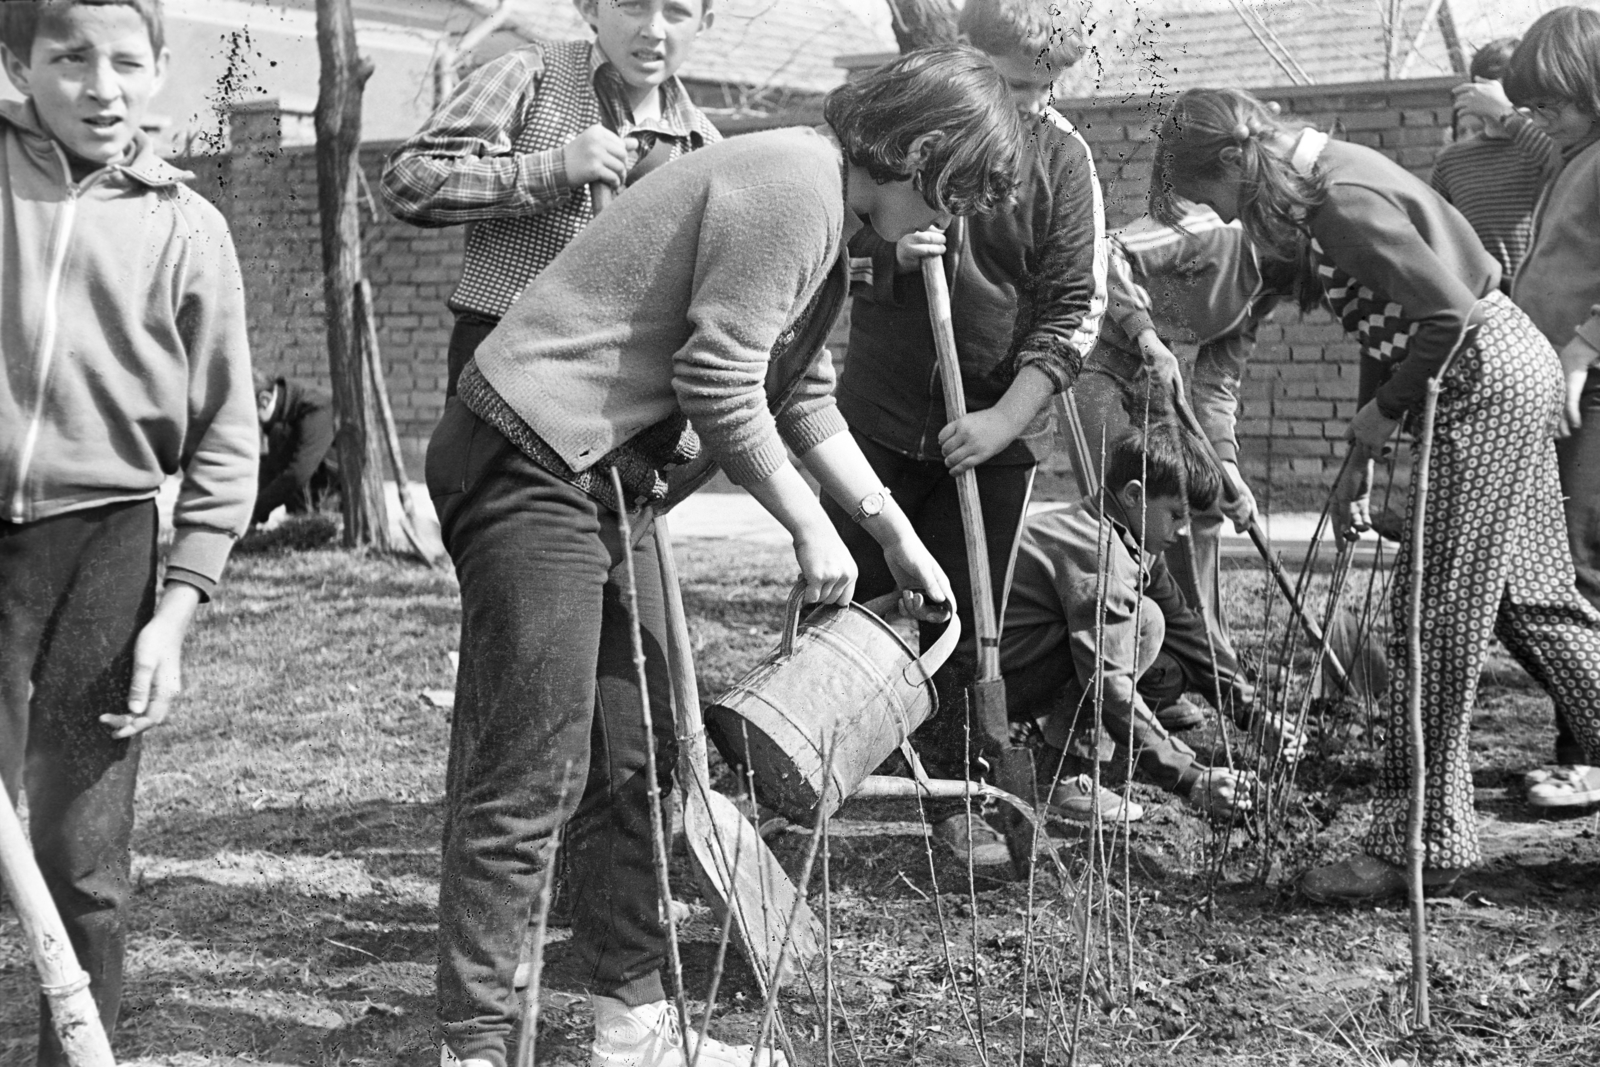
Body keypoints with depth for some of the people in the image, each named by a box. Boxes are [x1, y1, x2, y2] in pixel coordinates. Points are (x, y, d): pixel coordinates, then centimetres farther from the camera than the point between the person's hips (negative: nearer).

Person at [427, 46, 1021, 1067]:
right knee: (531, 777, -9)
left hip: (609, 479, 11)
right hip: (531, 457, -11)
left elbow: (806, 400, 22)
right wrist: (809, 524, -8)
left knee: (637, 759, 12)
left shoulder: (823, 212, 16)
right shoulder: (792, 184, -16)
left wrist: (899, 535, 20)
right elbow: (718, 386, -20)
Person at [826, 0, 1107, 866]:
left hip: (996, 433, 0)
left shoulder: (1061, 156, -3)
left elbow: (1076, 306, -5)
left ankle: (954, 798, 20)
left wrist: (1006, 418, -14)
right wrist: (883, 255, -18)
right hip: (879, 418, 0)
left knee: (968, 622, 6)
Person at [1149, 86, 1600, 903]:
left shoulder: (1343, 200, -21)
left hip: (1485, 380, -10)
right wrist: (1360, 459, 13)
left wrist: (1385, 413, -11)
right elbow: (1384, 324, 15)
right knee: (1534, 599, 15)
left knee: (1437, 615, -6)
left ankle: (1417, 844, 1)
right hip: (1511, 373, 10)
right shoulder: (1326, 183, 10)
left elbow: (1447, 311, -25)